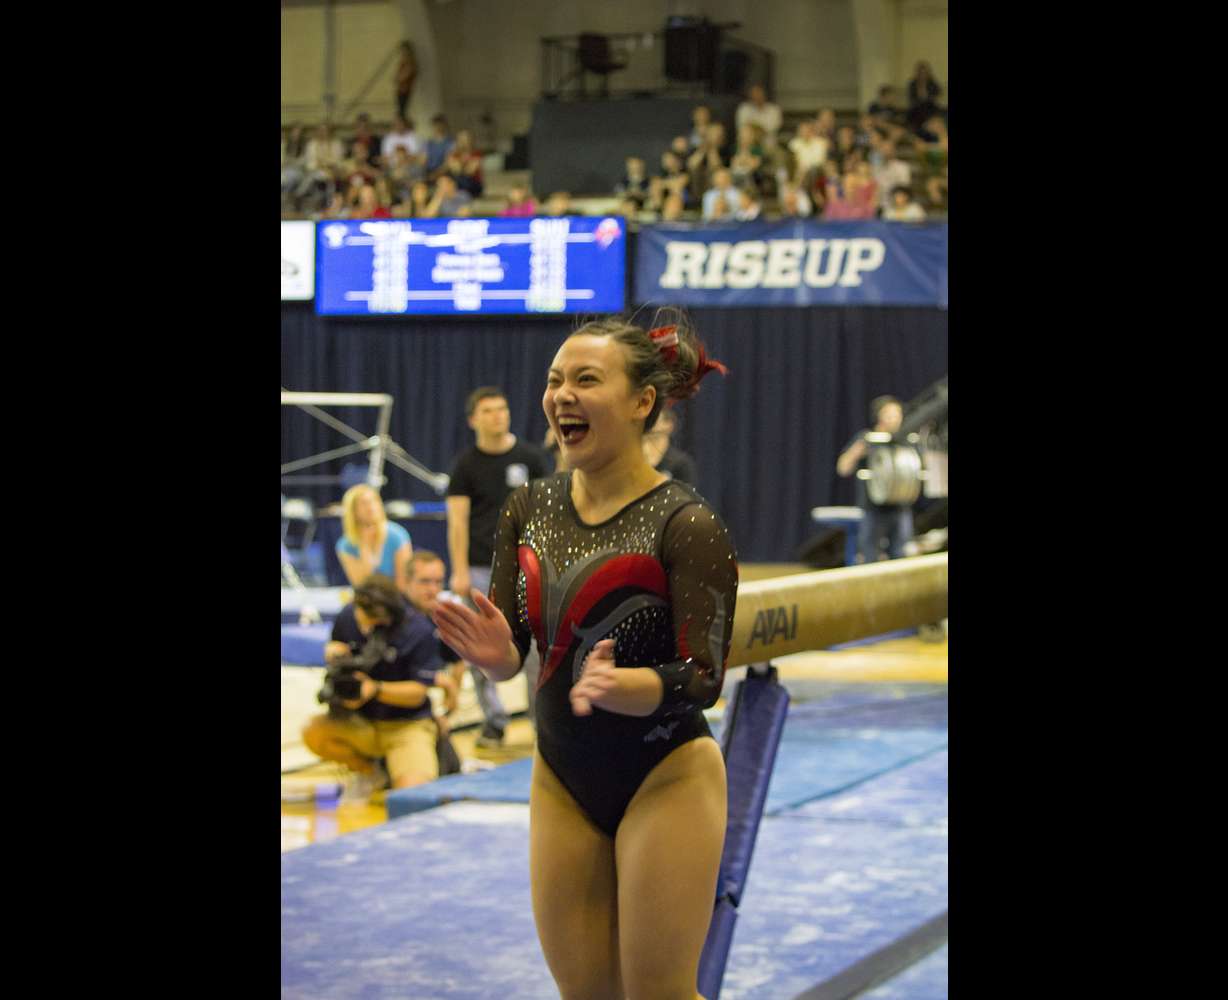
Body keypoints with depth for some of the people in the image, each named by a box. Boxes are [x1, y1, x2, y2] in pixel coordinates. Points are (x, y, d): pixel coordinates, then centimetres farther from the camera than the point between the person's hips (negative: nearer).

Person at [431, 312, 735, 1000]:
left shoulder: (687, 525, -16)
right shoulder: (530, 509, 2)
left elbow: (703, 680, -17)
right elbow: (510, 651, 5)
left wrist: (617, 686, -35)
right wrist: (496, 654, -19)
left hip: (663, 777, -6)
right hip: (563, 775, 6)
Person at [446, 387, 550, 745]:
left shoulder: (530, 457, 4)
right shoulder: (466, 464, 3)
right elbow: (458, 520, 0)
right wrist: (460, 571, -6)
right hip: (480, 567, 0)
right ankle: (493, 720, 11)